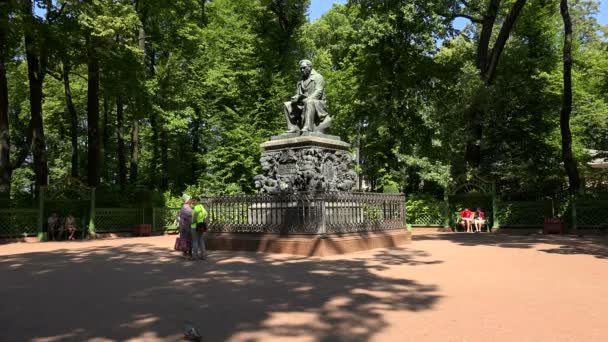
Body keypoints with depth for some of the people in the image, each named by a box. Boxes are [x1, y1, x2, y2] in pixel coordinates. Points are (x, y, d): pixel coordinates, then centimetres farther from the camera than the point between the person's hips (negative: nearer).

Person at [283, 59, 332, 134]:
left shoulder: (318, 77, 3)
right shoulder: (300, 82, 23)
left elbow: (318, 92, -11)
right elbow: (297, 94, 18)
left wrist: (308, 99, -26)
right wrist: (295, 98, -7)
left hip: (318, 105, -6)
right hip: (303, 105, 6)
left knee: (309, 102, -39)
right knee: (287, 105, -9)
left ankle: (308, 128, -47)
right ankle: (293, 128, -20)